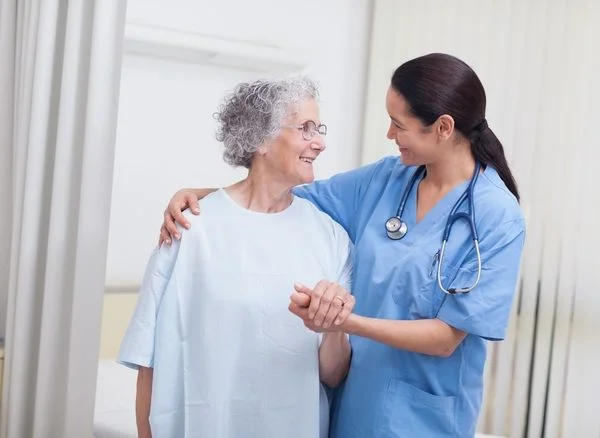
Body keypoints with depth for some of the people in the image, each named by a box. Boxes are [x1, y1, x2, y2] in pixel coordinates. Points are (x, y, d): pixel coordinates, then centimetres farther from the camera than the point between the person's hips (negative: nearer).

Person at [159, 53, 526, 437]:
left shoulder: (499, 218, -16)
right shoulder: (387, 178, 0)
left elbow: (448, 337, -19)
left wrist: (346, 322, -29)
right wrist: (201, 195, -6)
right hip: (350, 399, 5)